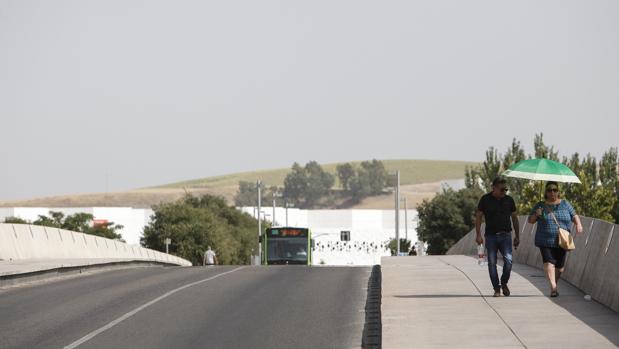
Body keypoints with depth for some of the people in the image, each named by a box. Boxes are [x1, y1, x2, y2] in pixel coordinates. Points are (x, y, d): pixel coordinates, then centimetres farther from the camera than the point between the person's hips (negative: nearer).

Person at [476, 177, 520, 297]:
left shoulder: (509, 200, 6)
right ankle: (496, 289, 7)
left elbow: (514, 218, 14)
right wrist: (478, 235, -5)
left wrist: (517, 236, 12)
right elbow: (478, 217, 4)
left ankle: (504, 283, 6)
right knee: (492, 262, -2)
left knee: (508, 259, -16)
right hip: (490, 236, 0)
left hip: (505, 235, 0)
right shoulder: (485, 200, 1)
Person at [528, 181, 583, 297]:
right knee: (549, 262, -21)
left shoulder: (565, 204, 10)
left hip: (561, 241, 2)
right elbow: (530, 220, 9)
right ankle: (553, 286, -29)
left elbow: (574, 216, 8)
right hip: (545, 241, -2)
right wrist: (536, 215, -12)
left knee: (560, 267, 6)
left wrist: (578, 224, -13)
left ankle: (554, 284, 29)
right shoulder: (540, 205, 7)